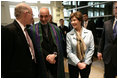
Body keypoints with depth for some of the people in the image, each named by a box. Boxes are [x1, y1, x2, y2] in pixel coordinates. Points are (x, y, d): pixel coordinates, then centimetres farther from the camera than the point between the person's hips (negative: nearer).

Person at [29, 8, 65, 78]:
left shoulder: (56, 29, 8)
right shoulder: (33, 30, -4)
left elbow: (60, 45, 5)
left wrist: (54, 55, -11)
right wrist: (47, 56, -11)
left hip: (56, 62, 3)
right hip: (42, 63, -3)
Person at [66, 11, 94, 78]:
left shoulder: (89, 33, -3)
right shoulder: (69, 34, -7)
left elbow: (91, 49, -3)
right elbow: (69, 51, -9)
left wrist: (85, 62, -9)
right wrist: (78, 63, -15)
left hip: (86, 64, 1)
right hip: (73, 64, -1)